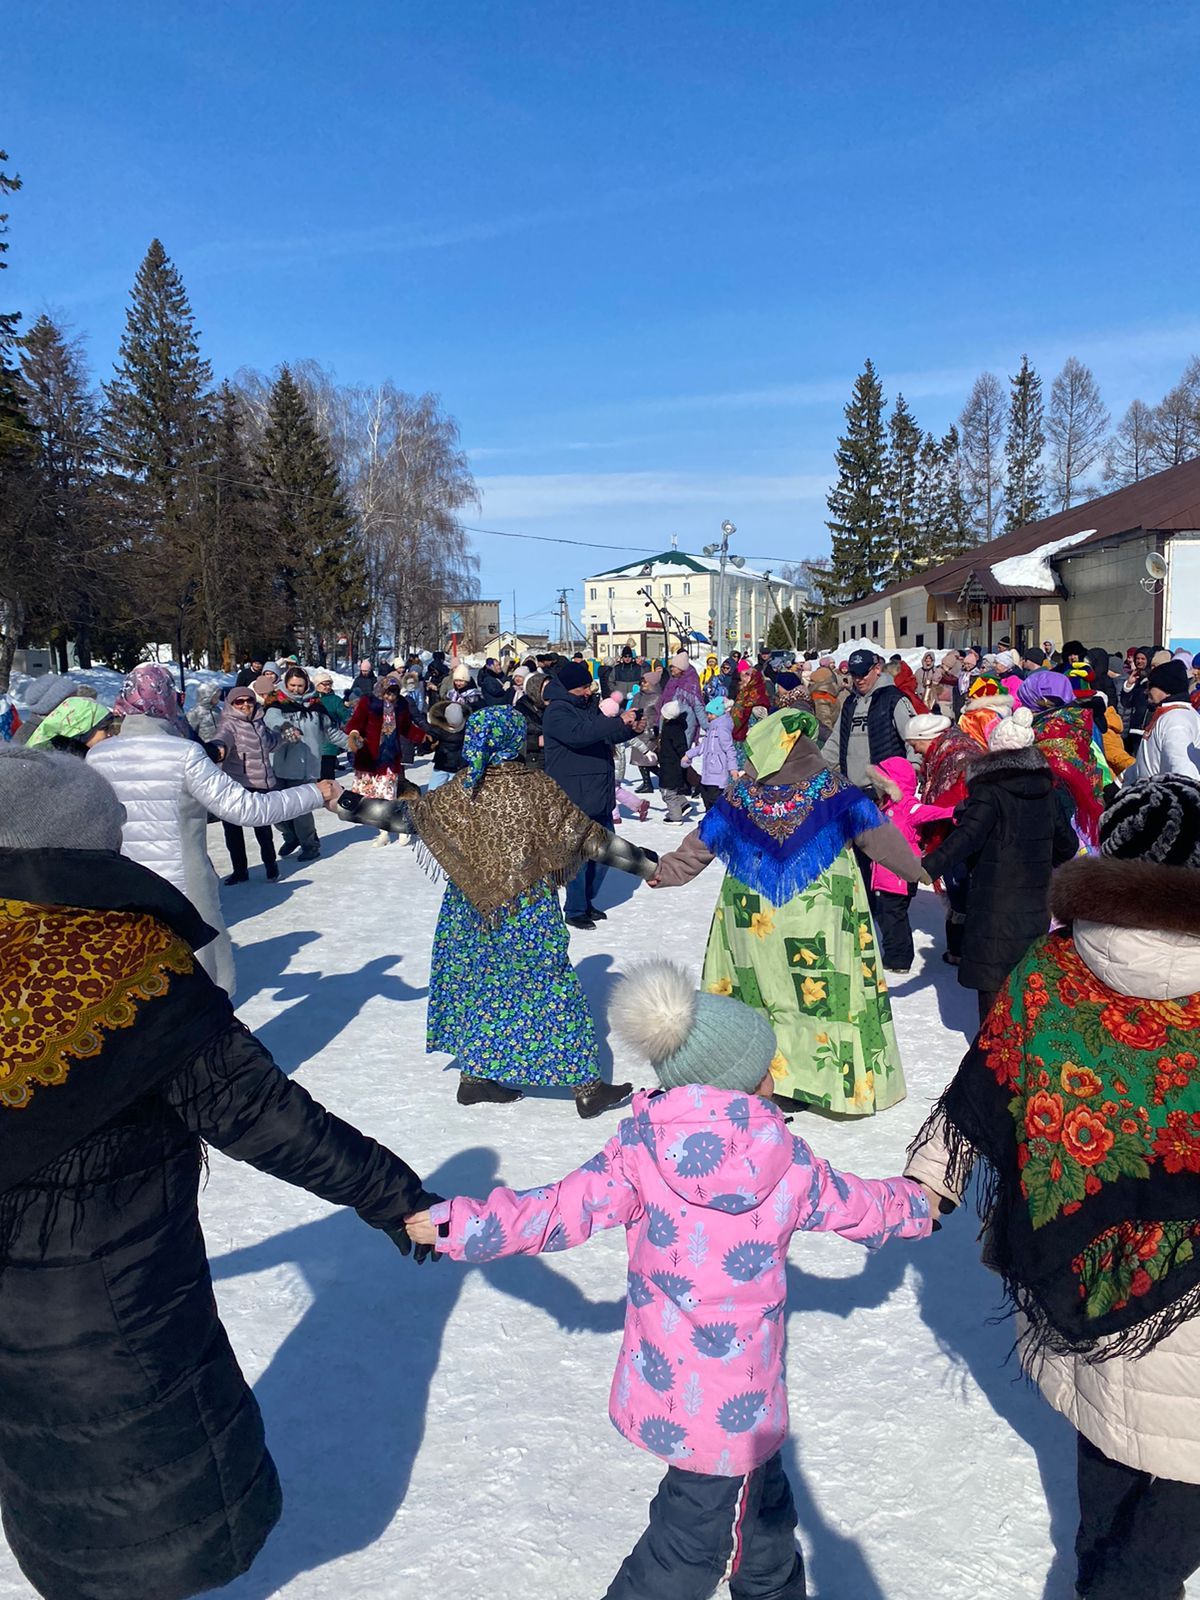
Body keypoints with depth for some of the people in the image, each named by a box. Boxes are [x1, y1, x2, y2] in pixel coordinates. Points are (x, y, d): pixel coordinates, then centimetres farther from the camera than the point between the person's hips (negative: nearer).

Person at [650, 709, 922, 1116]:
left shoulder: (739, 796, 1)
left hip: (752, 922, 2)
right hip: (821, 925, -2)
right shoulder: (834, 791, -4)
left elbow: (700, 843, 9)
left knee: (759, 992, 11)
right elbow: (878, 836, 0)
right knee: (829, 994, 6)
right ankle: (844, 1086, 13)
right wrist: (919, 869, 13)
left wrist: (664, 873, 23)